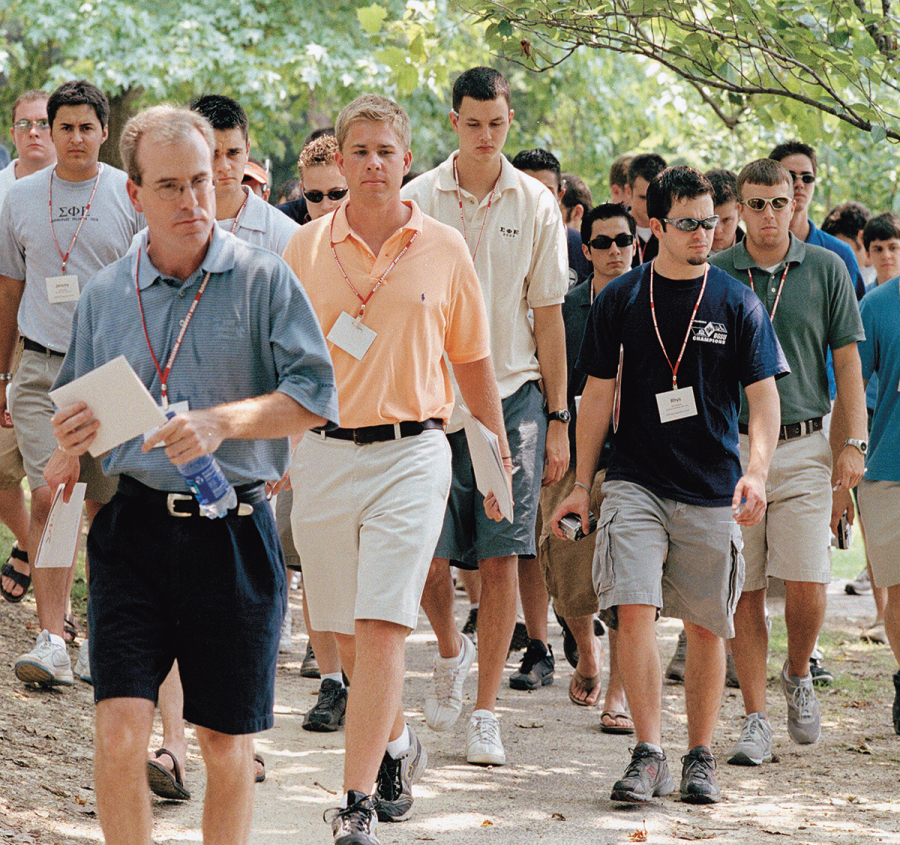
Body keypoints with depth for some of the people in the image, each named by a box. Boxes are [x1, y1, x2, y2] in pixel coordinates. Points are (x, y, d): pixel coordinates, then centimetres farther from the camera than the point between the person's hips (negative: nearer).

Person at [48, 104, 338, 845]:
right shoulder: (105, 295, 10)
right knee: (119, 730, -11)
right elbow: (77, 412, 20)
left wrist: (223, 421, -21)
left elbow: (316, 396, -6)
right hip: (132, 526, 2)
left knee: (227, 743, 6)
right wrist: (72, 441, -4)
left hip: (234, 531, -1)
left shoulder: (264, 281, 0)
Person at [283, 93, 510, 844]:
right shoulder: (306, 249, 4)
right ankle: (397, 744, 37)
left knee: (382, 628, -12)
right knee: (347, 633, 11)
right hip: (324, 451, 2)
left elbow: (472, 360, 10)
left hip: (412, 451, -2)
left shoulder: (444, 249, 3)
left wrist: (500, 457, 11)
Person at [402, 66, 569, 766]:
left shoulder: (536, 206, 3)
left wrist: (557, 419, 3)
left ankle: (486, 714, 4)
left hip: (512, 394, 0)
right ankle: (451, 652, 29)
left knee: (502, 557, -3)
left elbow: (548, 316, 6)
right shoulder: (416, 201, 1)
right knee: (427, 556, -3)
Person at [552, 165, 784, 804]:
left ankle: (701, 758, 18)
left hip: (713, 490, 0)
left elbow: (764, 395, -1)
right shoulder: (620, 299, 4)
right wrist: (581, 483, 8)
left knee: (706, 626, 5)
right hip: (636, 482, 0)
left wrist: (756, 472, -17)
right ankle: (649, 754, -10)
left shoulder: (737, 304, 2)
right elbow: (599, 394, 10)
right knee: (634, 610, -14)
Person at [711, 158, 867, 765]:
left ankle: (798, 675, 21)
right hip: (731, 447, 0)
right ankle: (756, 720, 8)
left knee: (808, 584, -8)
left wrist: (854, 442, -2)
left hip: (804, 447, 0)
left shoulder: (826, 270, 5)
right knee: (745, 591, 0)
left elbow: (847, 359, 6)